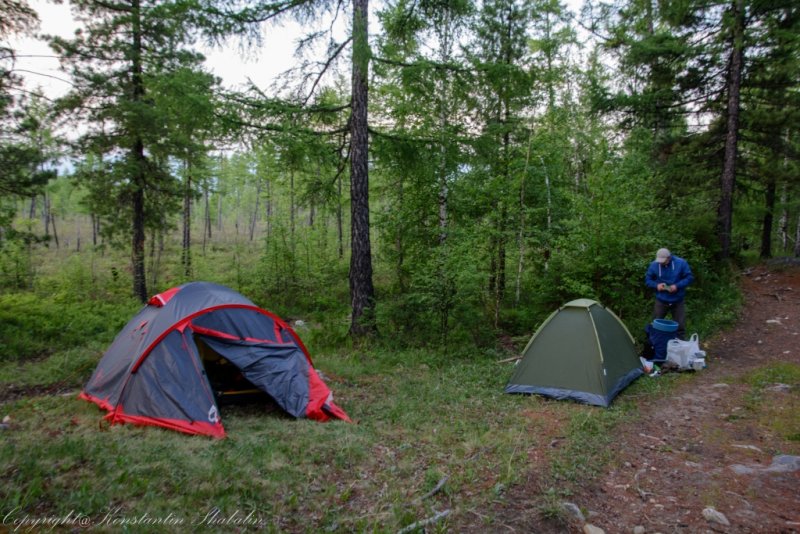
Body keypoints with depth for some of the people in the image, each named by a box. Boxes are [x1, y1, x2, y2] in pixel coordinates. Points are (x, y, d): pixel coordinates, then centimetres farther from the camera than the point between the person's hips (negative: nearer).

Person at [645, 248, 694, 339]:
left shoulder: (681, 263, -12)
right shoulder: (654, 265, -10)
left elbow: (690, 277, -7)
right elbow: (647, 280, 1)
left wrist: (677, 286, -21)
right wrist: (656, 285, -19)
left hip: (678, 301, 0)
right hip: (661, 300, 0)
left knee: (680, 326, 7)